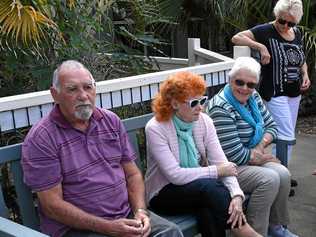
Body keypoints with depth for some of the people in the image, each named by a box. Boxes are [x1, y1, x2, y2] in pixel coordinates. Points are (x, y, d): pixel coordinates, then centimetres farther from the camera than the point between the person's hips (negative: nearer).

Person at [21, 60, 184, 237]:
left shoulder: (112, 121, 7)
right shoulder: (40, 139, -10)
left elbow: (133, 174, 10)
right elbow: (52, 205, -12)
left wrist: (140, 211, -7)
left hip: (126, 214, 5)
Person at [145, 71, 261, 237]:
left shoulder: (204, 121, -4)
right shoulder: (155, 128, -18)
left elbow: (220, 162, -12)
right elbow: (175, 175, -24)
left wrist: (236, 195, -28)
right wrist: (216, 171, -19)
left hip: (201, 188, 4)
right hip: (164, 193, -3)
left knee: (208, 210, -32)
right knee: (210, 187, -30)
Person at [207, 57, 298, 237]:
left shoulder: (253, 98, 5)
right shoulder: (221, 109, -22)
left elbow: (272, 126, 14)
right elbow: (235, 155, -23)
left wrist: (261, 144, -8)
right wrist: (263, 157, -8)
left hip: (252, 160, 8)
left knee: (283, 174, -13)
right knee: (269, 179, -24)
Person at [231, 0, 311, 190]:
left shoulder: (297, 33, 8)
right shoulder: (266, 31, -12)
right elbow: (236, 38, -22)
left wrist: (305, 74, 1)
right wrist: (261, 46, -29)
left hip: (294, 93, 8)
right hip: (275, 93, -7)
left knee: (287, 136, 16)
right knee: (286, 137, -9)